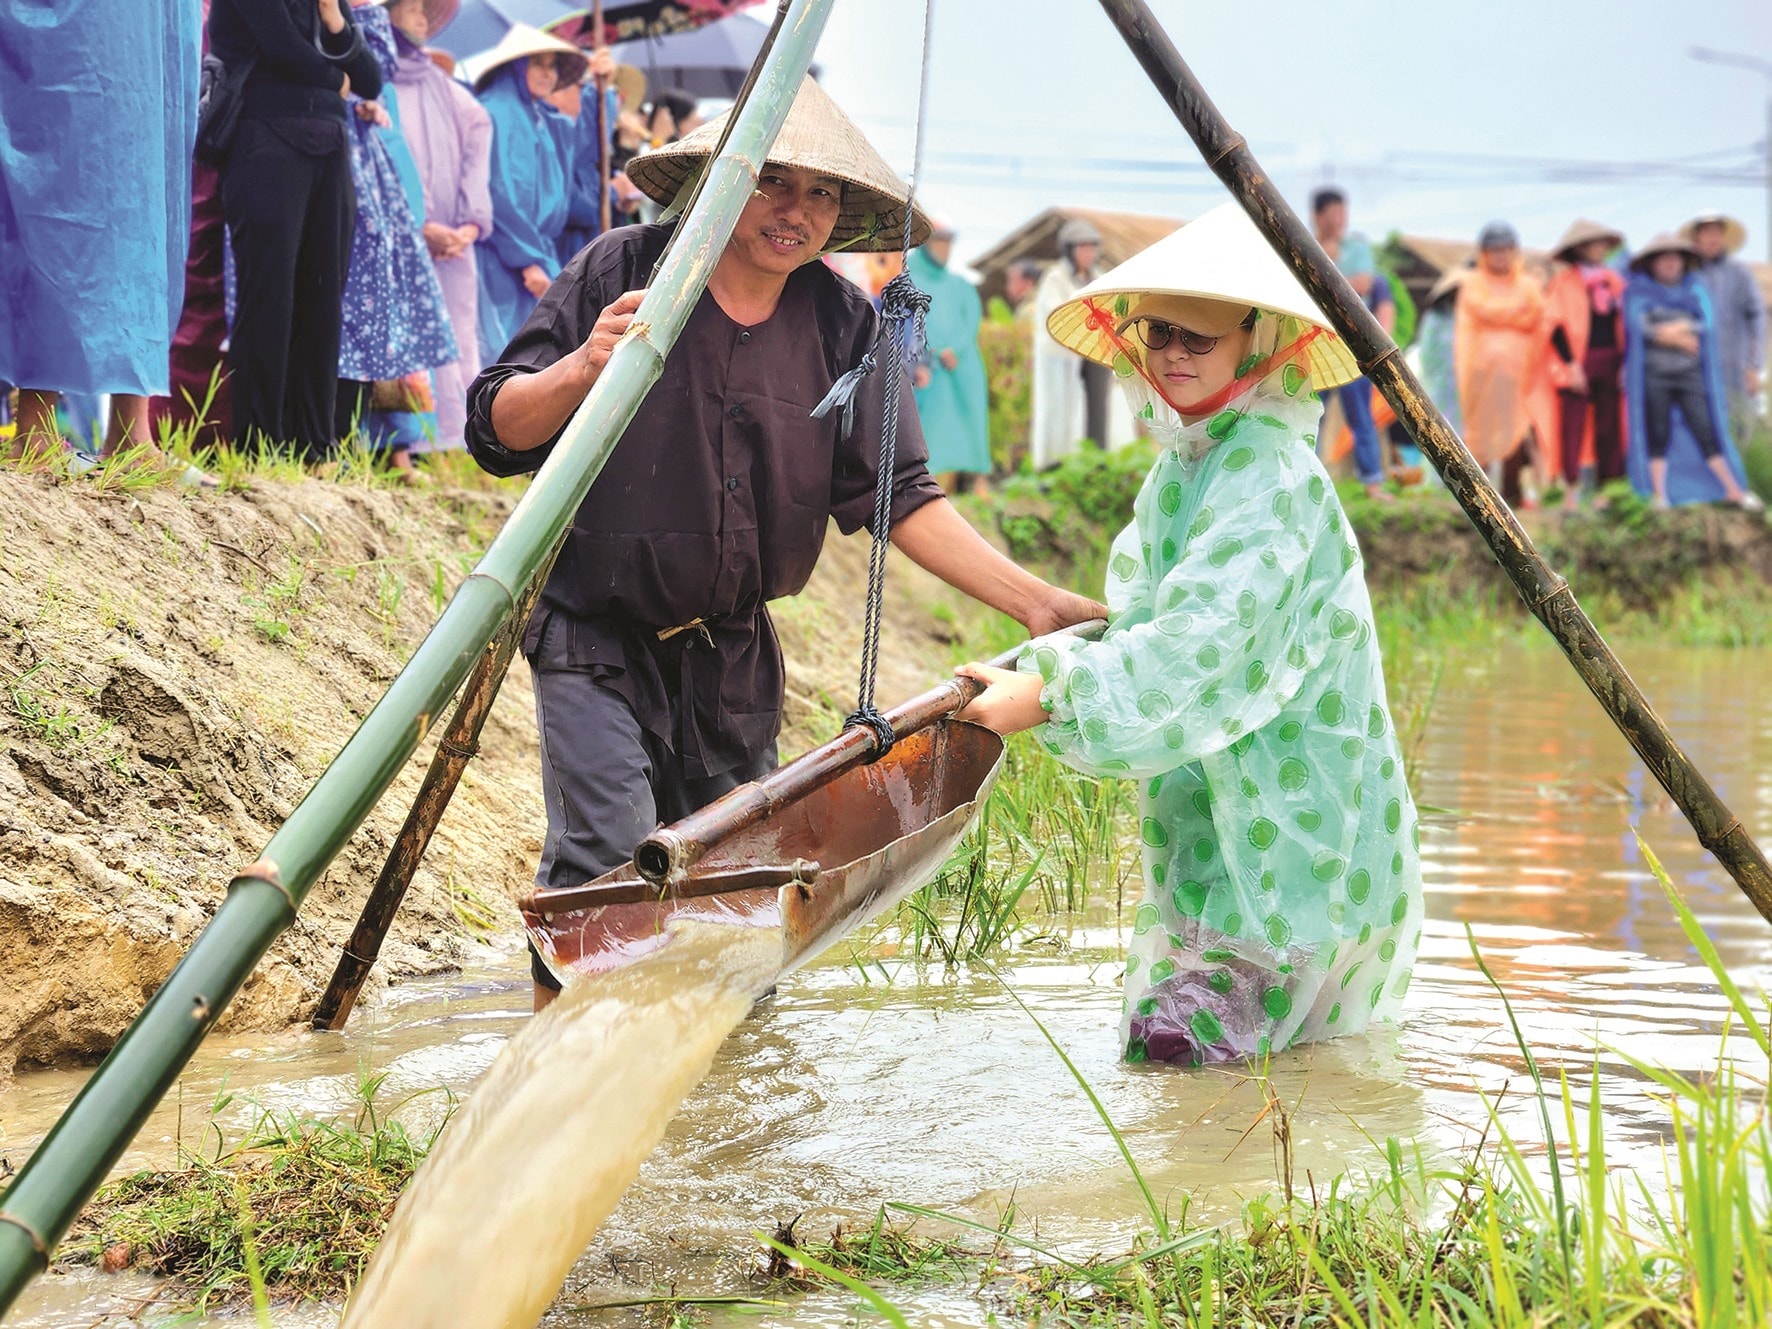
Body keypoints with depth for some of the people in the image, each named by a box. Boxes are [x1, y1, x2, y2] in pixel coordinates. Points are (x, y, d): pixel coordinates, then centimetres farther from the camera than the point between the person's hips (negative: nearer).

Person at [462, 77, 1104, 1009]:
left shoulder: (842, 325, -1)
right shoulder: (621, 271, -10)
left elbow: (898, 496, -3)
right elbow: (497, 433, -10)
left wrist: (1033, 604, -12)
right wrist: (583, 368, -30)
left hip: (732, 651, 4)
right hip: (595, 631, -4)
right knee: (607, 850, -20)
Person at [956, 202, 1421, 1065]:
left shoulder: (1267, 475, -17)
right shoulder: (1185, 461, 15)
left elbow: (1206, 643, -27)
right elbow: (1145, 629, 17)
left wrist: (1051, 694, -26)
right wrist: (1040, 667, 2)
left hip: (1279, 826, -10)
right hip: (1218, 830, 10)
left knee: (1177, 1046, -12)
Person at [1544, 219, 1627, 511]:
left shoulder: (1613, 279, 15)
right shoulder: (1564, 280, -1)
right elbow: (1556, 323, -6)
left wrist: (1625, 361, 8)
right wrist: (1571, 363, -13)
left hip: (1610, 361, 5)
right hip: (1577, 361, -5)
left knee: (1610, 428, 5)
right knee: (1573, 428, -6)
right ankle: (1571, 490, -5)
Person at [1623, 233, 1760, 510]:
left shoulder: (1695, 288, 15)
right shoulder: (1638, 291, 7)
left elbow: (1707, 323, 2)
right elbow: (1638, 326, -8)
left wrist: (1679, 328, -13)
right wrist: (1679, 339, -9)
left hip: (1690, 374, 2)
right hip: (1653, 375, -2)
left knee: (1706, 433, -2)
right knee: (1657, 436, -2)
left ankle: (1735, 490, 2)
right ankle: (1659, 496, 3)